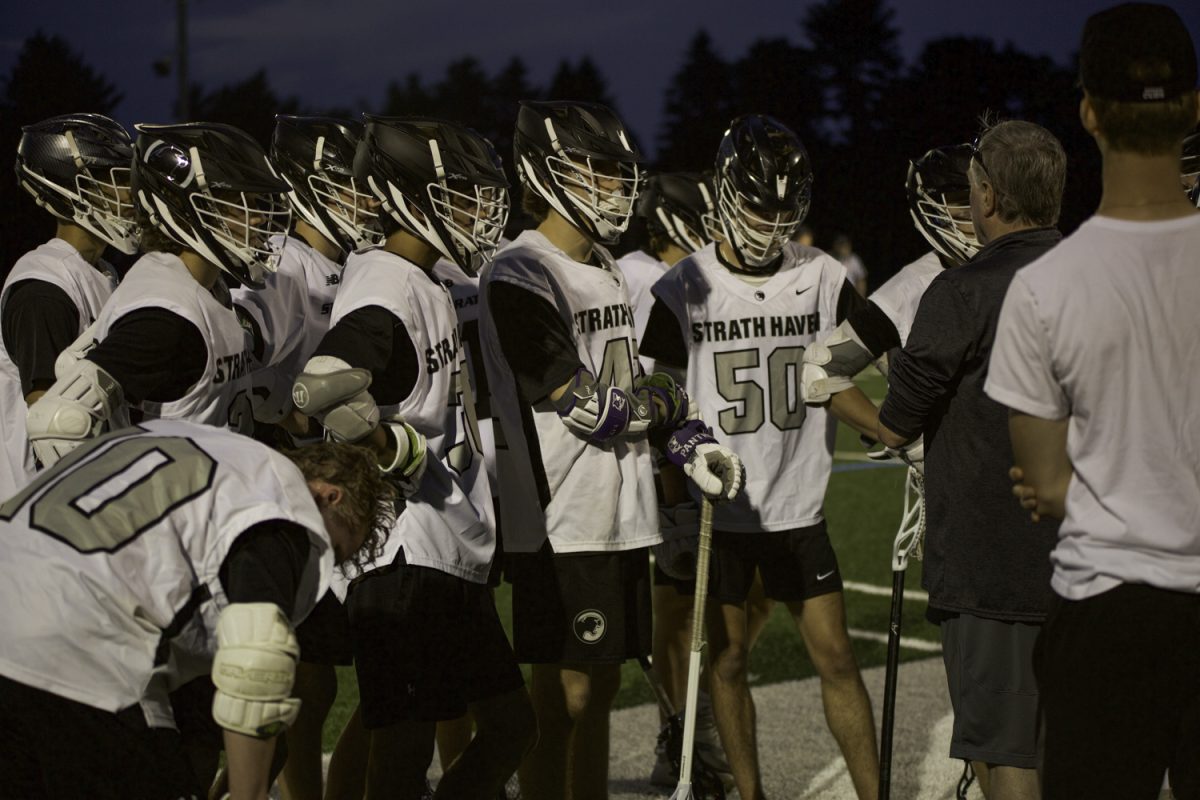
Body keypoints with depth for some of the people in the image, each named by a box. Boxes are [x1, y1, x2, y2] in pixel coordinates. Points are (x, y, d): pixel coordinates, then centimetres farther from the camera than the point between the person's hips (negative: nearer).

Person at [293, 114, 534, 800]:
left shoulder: (429, 287, 15)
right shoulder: (384, 294, -17)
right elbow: (325, 397, -32)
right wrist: (411, 457, -22)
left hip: (457, 559, 10)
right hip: (407, 562, -10)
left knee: (510, 726, 15)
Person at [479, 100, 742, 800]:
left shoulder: (606, 269, 15)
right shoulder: (520, 279, -15)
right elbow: (589, 410, -18)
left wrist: (690, 443, 5)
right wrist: (670, 403, -1)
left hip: (622, 517, 9)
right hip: (562, 526, -9)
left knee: (601, 688, 15)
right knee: (562, 699, -2)